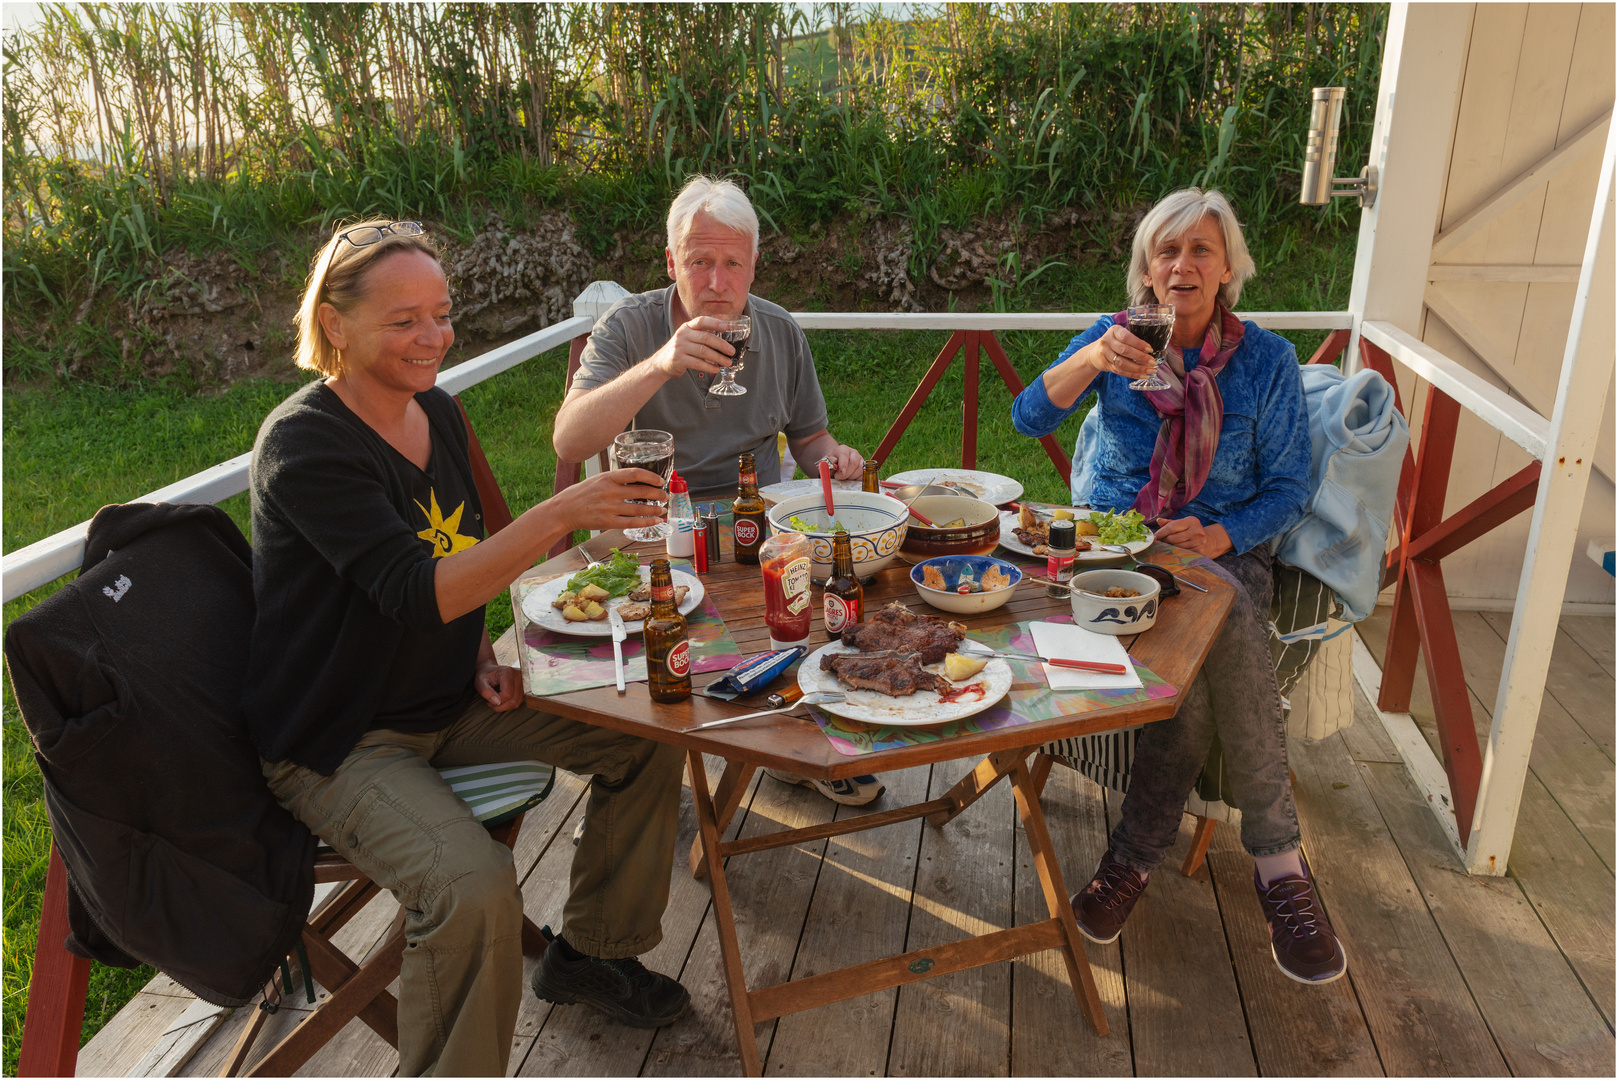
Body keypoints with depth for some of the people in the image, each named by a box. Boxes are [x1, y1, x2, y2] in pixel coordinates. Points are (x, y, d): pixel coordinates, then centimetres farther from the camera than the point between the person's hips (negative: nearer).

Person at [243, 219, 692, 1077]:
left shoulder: (436, 411, 3)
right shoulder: (304, 444, -21)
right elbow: (415, 594, -32)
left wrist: (483, 659, 0)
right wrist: (564, 513, -41)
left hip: (447, 700, 8)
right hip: (336, 739, -7)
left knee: (643, 736, 0)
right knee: (474, 885, -30)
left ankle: (590, 951, 20)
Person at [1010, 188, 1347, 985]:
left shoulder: (1266, 360, 3)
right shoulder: (1114, 338, 3)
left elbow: (1288, 488, 3)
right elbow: (1028, 418, -11)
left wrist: (1223, 535, -17)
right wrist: (1091, 361, -29)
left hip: (1222, 550, 1)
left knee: (1221, 615, -36)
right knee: (1224, 630, -33)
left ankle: (1137, 853, -24)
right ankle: (1279, 862, -23)